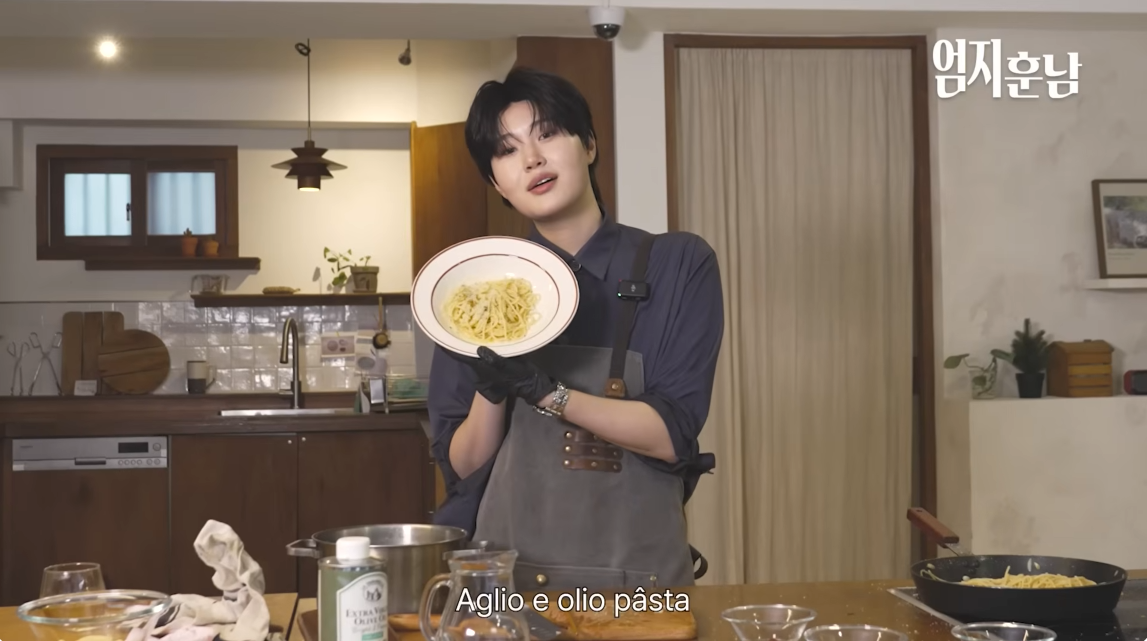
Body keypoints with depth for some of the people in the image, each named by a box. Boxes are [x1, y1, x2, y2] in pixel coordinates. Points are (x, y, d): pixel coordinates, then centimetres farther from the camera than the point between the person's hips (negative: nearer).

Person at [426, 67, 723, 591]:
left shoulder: (680, 265, -1)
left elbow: (671, 434, -8)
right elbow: (461, 467, 3)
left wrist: (544, 392, -20)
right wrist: (490, 390, -15)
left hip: (641, 574, -1)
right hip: (509, 577, 1)